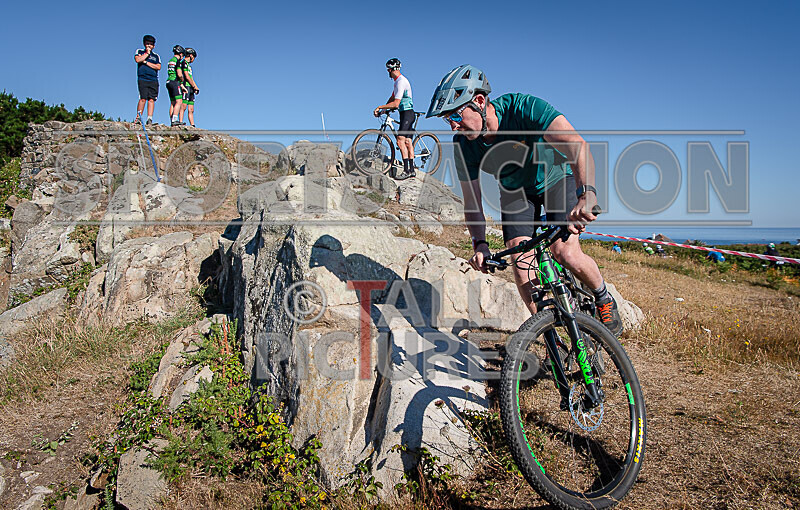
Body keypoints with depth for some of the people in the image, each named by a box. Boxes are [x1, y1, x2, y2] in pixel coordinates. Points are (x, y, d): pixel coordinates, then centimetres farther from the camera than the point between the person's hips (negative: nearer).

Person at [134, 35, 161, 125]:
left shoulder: (156, 56, 20)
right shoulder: (139, 52, 15)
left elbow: (158, 67, 3)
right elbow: (137, 60, -7)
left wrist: (146, 62, -2)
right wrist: (147, 53, 0)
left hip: (154, 80, 3)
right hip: (142, 79, -2)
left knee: (151, 99, -6)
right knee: (143, 98, -13)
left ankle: (149, 119, -8)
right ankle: (138, 117, -6)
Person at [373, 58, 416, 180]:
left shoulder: (401, 81, -16)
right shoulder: (398, 81, 16)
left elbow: (396, 103, -22)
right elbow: (392, 99, 22)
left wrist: (380, 107, -15)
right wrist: (381, 110, 12)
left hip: (407, 113, -10)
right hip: (405, 113, 10)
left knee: (400, 140, -17)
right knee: (408, 142, 9)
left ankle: (406, 170, -19)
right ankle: (411, 170, 13)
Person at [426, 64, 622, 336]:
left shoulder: (524, 107, -35)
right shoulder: (464, 145, -21)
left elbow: (576, 144, -47)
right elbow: (472, 202, -15)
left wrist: (587, 194, -64)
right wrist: (479, 243, -32)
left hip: (557, 178, -3)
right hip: (516, 191, 4)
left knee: (566, 254, -19)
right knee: (521, 262, -13)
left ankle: (604, 298, 12)